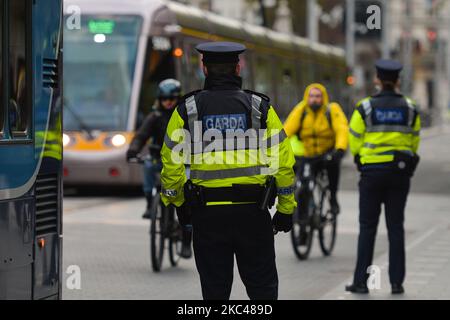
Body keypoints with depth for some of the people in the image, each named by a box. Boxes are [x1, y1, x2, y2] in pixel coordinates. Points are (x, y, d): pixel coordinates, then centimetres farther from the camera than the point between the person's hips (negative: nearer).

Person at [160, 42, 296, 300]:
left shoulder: (187, 110, 1)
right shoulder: (261, 108, 0)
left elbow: (171, 164, 1)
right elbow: (284, 162, -1)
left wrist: (178, 203, 17)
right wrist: (286, 209, 8)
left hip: (207, 213, 1)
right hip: (253, 211, 0)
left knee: (215, 290, 9)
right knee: (263, 288, 10)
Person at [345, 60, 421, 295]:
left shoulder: (365, 108, -7)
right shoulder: (410, 108, 1)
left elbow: (355, 140, -1)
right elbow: (414, 141, 7)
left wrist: (360, 160, 18)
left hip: (372, 171, -2)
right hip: (400, 171, 2)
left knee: (367, 227, 4)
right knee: (396, 226, 8)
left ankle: (361, 281, 4)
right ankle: (397, 281, 7)